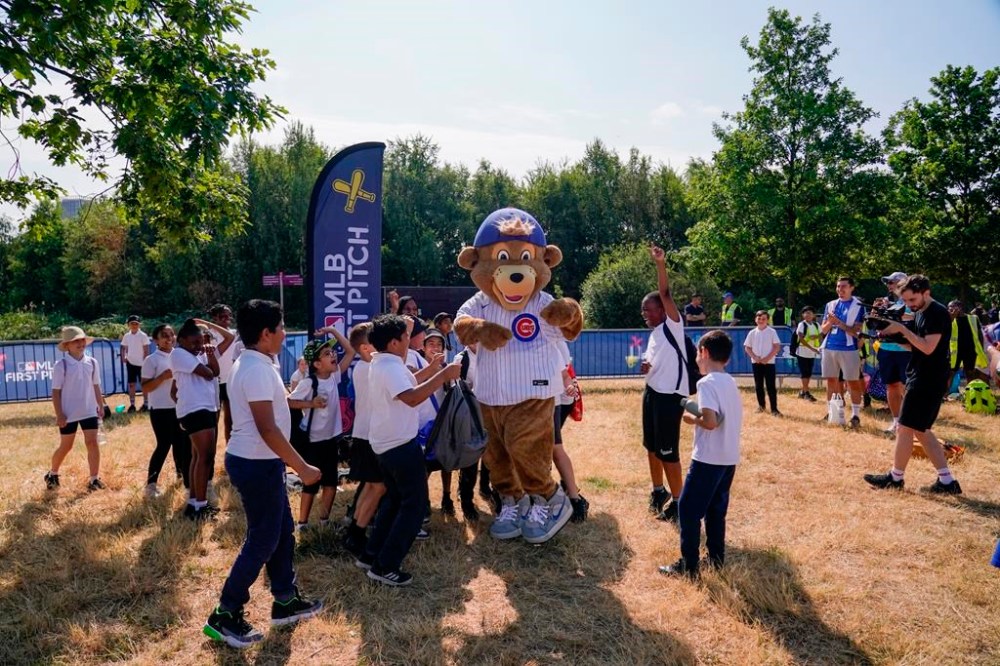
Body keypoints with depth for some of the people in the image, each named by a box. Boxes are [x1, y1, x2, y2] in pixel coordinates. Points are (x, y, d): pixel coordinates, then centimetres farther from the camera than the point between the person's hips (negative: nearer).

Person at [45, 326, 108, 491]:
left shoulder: (92, 362, 2)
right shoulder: (61, 365, -10)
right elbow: (56, 391, -8)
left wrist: (101, 406, 9)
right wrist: (59, 414, -12)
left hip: (89, 411, 3)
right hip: (68, 414, -3)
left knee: (92, 442, -3)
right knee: (65, 446, 9)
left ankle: (94, 479, 3)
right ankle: (52, 474, 35)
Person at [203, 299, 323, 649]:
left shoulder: (252, 363, 9)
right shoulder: (257, 370, -23)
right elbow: (267, 429, -27)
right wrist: (302, 467, -21)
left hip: (259, 461, 10)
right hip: (257, 464, -10)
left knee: (282, 530, 18)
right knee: (262, 540, 1)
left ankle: (286, 601, 30)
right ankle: (225, 616, 14)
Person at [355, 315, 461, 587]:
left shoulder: (380, 363, 12)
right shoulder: (391, 367, -22)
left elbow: (408, 383, 18)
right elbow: (412, 397, -36)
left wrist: (433, 369, 10)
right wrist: (444, 375, -33)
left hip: (386, 443, 10)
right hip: (401, 444, -10)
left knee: (395, 498, 23)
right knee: (414, 504, 0)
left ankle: (370, 554, 27)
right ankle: (385, 566, 2)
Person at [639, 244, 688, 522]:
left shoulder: (673, 325, -9)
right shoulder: (654, 333, 14)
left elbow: (665, 294, -24)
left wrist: (660, 265, -34)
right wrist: (646, 364, 2)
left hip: (670, 395, -9)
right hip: (652, 392, 9)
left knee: (668, 451, -3)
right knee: (652, 446, 17)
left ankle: (677, 500, 12)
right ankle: (658, 491, 34)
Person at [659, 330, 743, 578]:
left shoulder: (706, 383, -16)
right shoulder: (731, 383, 10)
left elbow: (710, 421, -26)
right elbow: (734, 420, 14)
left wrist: (691, 418, -8)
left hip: (708, 459, -8)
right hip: (730, 458, 8)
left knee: (689, 510, 2)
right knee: (716, 510, 18)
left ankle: (688, 566, 7)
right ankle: (717, 560, 26)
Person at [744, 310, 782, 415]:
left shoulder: (772, 332, -3)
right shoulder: (752, 333, 4)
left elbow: (777, 347, -6)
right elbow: (747, 347, 6)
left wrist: (767, 358, -14)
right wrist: (754, 357, -9)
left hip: (769, 362, -3)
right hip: (756, 362, 3)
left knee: (771, 386, -5)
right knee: (758, 385, 10)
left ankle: (774, 409, -3)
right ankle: (761, 405, 25)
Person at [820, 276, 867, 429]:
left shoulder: (858, 306, -4)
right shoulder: (830, 305, 11)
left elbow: (855, 331, -11)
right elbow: (823, 330, 9)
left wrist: (839, 322, -20)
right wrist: (830, 322, -11)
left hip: (849, 349, -5)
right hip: (829, 348, 5)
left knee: (853, 382, -1)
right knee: (831, 381, 9)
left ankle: (855, 415, 4)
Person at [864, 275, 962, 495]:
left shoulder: (937, 313, -15)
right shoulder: (919, 313, 14)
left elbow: (928, 347, -23)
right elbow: (912, 344, 17)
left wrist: (902, 329, -18)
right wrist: (893, 336, 0)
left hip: (928, 381, -10)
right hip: (920, 378, 10)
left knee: (905, 428, -2)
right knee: (921, 430, 12)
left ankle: (895, 477, 10)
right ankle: (946, 481, 15)